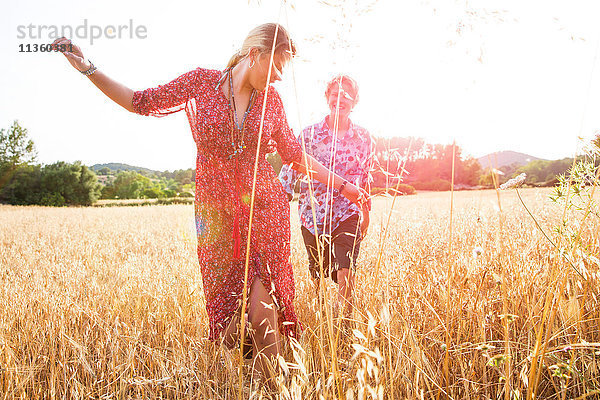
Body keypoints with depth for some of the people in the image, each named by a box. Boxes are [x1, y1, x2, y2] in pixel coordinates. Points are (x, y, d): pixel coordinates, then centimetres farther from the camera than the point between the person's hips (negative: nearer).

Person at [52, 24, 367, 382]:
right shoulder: (201, 82, -2)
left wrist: (343, 185, 13)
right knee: (225, 309, 7)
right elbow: (141, 102, 4)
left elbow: (295, 155, 11)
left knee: (262, 309, -5)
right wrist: (88, 69, -3)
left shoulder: (271, 98, 3)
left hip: (265, 210, 1)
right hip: (217, 217, 0)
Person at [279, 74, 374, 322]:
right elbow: (288, 172, -1)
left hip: (347, 214, 0)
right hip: (313, 215, 0)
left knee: (345, 271, -18)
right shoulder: (309, 134, -2)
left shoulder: (363, 139, 4)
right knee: (319, 275, 11)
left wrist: (366, 215, 19)